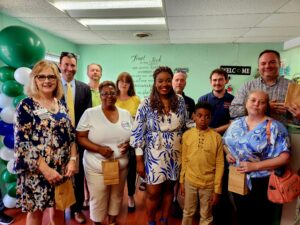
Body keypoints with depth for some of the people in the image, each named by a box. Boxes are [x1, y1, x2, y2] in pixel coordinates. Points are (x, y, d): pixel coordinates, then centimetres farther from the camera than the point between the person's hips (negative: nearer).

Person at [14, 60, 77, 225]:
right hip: (36, 171, -4)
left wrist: (72, 160, -6)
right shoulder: (26, 105, -9)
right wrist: (45, 169, -18)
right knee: (36, 211, 13)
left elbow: (71, 135, 7)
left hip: (62, 169, 4)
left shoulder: (61, 105, 6)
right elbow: (22, 143, -14)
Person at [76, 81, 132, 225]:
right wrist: (98, 148, -23)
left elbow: (133, 135, 10)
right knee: (98, 199, 11)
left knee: (116, 196, 21)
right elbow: (80, 137, -10)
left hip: (121, 165, 4)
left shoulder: (126, 114, 1)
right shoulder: (90, 113, -9)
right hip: (97, 167, -3)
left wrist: (128, 144, -12)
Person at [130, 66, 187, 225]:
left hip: (175, 155, 3)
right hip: (154, 155, -3)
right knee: (153, 192, 9)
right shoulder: (146, 105, -11)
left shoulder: (180, 101, -2)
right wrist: (139, 161, -9)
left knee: (169, 189, 17)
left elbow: (184, 127, 7)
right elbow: (137, 133, -9)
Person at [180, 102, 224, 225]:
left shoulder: (216, 137, -11)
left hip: (209, 184, -1)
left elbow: (220, 164, -7)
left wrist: (217, 189, -6)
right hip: (190, 181, 1)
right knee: (188, 213, 20)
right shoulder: (187, 135, -6)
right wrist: (182, 181, 6)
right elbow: (184, 160, 2)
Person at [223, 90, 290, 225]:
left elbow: (284, 157, -18)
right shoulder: (236, 123, 3)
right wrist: (228, 154, -6)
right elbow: (225, 143, 16)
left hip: (261, 184, -4)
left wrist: (254, 166, -23)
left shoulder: (274, 127, -13)